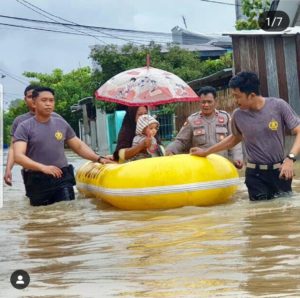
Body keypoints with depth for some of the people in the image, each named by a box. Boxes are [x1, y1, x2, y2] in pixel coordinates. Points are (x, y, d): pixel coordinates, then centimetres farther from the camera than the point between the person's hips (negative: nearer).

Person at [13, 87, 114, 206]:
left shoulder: (61, 124, 10)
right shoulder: (24, 127, -3)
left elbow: (79, 146, 20)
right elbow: (18, 156, -15)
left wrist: (98, 159, 5)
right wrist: (42, 167, -29)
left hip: (62, 178, 2)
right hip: (37, 182, -2)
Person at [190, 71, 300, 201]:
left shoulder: (278, 106, -9)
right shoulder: (238, 115, -1)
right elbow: (234, 138, 19)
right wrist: (206, 152, 22)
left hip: (279, 171, -1)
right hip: (255, 175, 1)